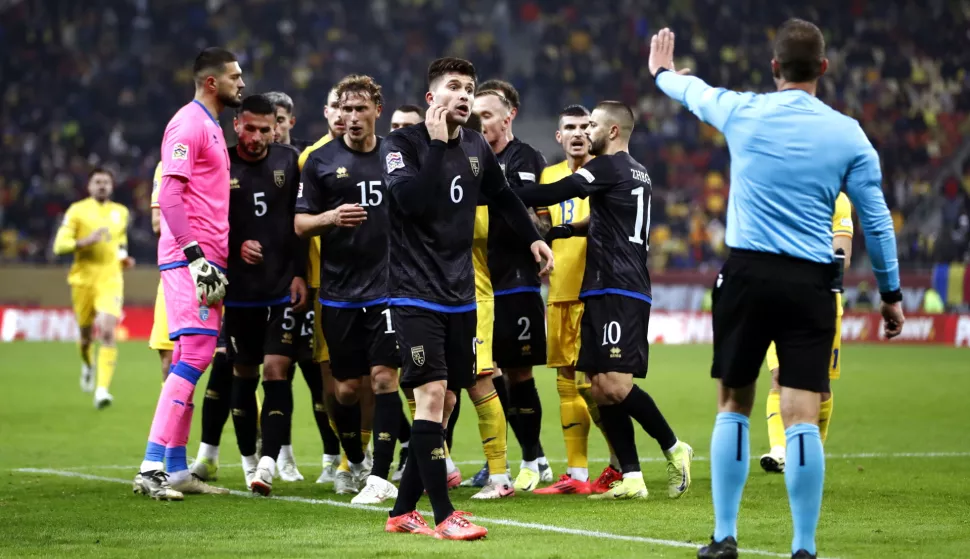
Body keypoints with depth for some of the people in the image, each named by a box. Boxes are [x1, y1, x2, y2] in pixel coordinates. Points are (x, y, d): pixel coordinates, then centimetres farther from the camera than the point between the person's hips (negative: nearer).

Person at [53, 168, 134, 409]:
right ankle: (87, 365, 48)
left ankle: (102, 389, -22)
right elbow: (60, 245, -8)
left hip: (110, 280, 1)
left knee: (107, 333, -17)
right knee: (86, 332, 11)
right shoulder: (77, 210, -1)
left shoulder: (121, 212, 11)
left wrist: (123, 257, 8)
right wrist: (86, 241, -23)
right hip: (84, 279, -1)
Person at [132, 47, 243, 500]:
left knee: (191, 360, 10)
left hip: (205, 259, 10)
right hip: (190, 258, -10)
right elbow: (170, 194, -17)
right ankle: (152, 467, -17)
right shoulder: (189, 124, -10)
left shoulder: (211, 126, 21)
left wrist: (220, 255, 21)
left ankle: (177, 469, 13)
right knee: (192, 357, -15)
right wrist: (194, 254, -21)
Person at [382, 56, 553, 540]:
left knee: (444, 404, 6)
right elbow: (411, 201, -25)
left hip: (460, 296, 7)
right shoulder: (402, 143, -7)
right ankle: (443, 516, -14)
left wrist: (532, 237, 19)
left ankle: (403, 512, 15)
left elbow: (503, 196, 29)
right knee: (431, 395, -15)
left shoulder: (477, 148, 10)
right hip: (415, 294, -7)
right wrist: (437, 143, -23)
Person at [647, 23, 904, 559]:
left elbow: (694, 91, 24)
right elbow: (876, 219, 5)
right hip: (811, 283, 0)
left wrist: (663, 72, 47)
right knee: (801, 419, -3)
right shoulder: (848, 134, 1)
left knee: (733, 405, 13)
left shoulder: (743, 112, 1)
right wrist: (890, 292, 16)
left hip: (748, 274, 0)